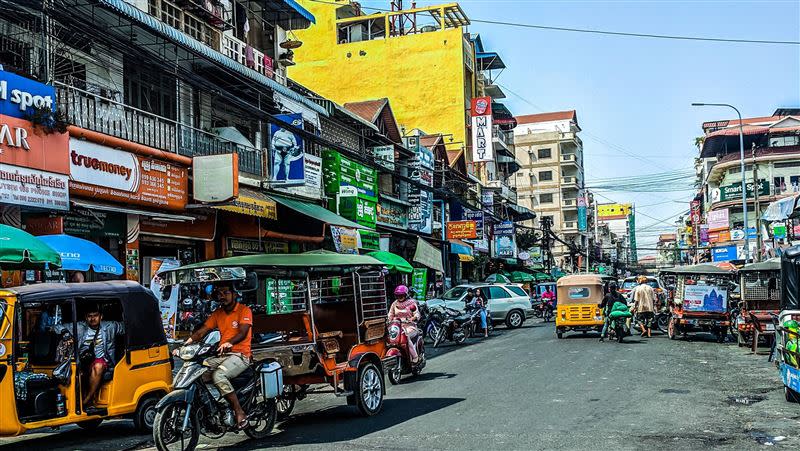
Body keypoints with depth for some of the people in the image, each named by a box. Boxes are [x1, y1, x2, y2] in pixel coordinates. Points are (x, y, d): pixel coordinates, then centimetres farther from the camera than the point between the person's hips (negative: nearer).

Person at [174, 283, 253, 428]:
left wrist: (229, 343, -40)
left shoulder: (244, 310, -3)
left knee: (218, 375, -33)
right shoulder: (218, 313, 17)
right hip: (221, 356, 7)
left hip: (239, 355, -7)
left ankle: (240, 413, -27)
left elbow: (243, 332, -19)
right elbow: (202, 331, 8)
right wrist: (185, 344, -8)